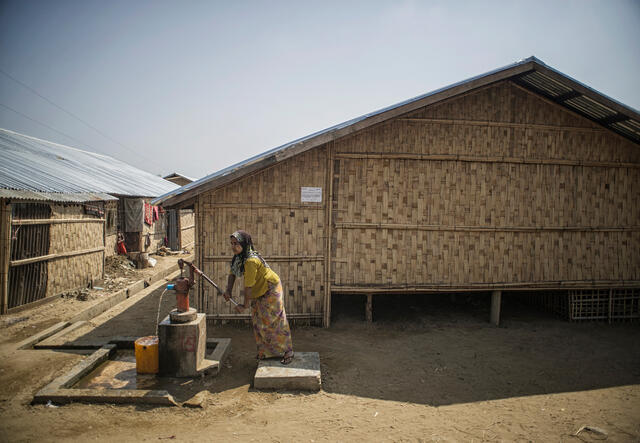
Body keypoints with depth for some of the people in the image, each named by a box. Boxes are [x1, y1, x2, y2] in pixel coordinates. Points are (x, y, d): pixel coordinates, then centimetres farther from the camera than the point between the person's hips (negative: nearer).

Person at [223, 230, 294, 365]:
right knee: (258, 321, 14)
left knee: (275, 321, -1)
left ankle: (287, 352, 13)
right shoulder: (238, 257, -4)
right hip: (258, 293, 9)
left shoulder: (251, 261, -33)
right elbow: (232, 274, 4)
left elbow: (248, 286, -28)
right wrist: (228, 290, -13)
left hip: (270, 289, -9)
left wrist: (245, 305, -19)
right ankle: (265, 351, 30)